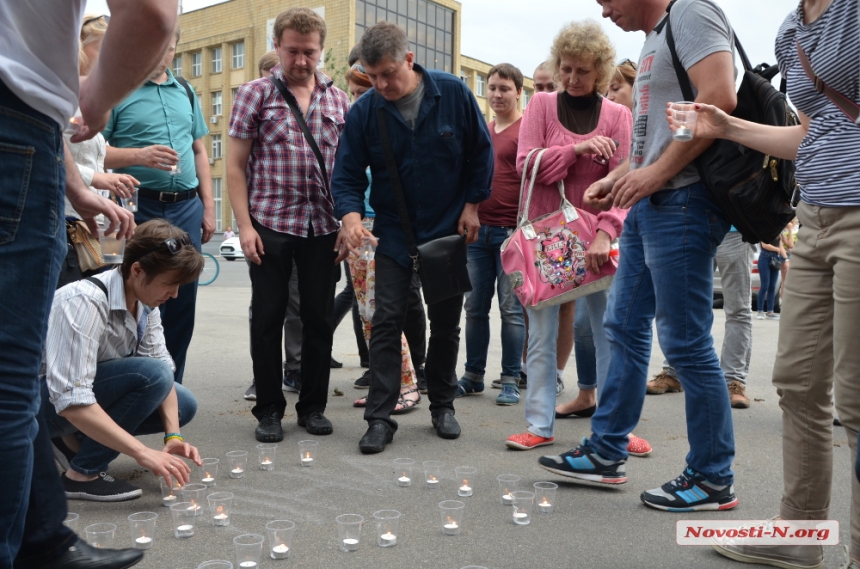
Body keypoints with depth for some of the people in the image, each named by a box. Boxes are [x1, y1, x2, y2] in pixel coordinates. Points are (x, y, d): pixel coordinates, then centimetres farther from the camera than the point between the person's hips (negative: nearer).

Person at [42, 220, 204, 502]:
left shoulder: (144, 300, -7)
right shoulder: (86, 302, -32)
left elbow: (163, 368, -7)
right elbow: (70, 401, -37)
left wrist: (173, 436, -20)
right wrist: (142, 452, -38)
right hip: (44, 399, -8)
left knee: (184, 405, 0)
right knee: (150, 374, -29)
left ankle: (77, 441, 5)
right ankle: (82, 474, -15)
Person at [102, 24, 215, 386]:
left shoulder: (185, 92, 16)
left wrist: (208, 206, 11)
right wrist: (139, 156, -23)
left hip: (187, 208, 5)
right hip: (140, 208, -5)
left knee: (182, 303, 7)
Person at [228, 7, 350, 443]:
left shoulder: (339, 101, 10)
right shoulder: (255, 94, 3)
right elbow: (235, 165, 0)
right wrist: (245, 225, -9)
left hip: (323, 227, 3)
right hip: (270, 223, -2)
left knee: (319, 317, 7)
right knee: (268, 317, 3)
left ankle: (313, 406, 21)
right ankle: (269, 410, 16)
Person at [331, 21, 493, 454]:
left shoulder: (453, 93, -10)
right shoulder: (363, 111, -10)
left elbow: (481, 152, 0)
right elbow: (347, 174, -8)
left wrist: (471, 205, -3)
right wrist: (351, 215, -27)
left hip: (448, 229, 0)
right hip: (393, 234, 0)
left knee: (446, 323, 9)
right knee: (387, 323, -5)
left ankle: (442, 405, 26)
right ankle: (380, 418, 2)